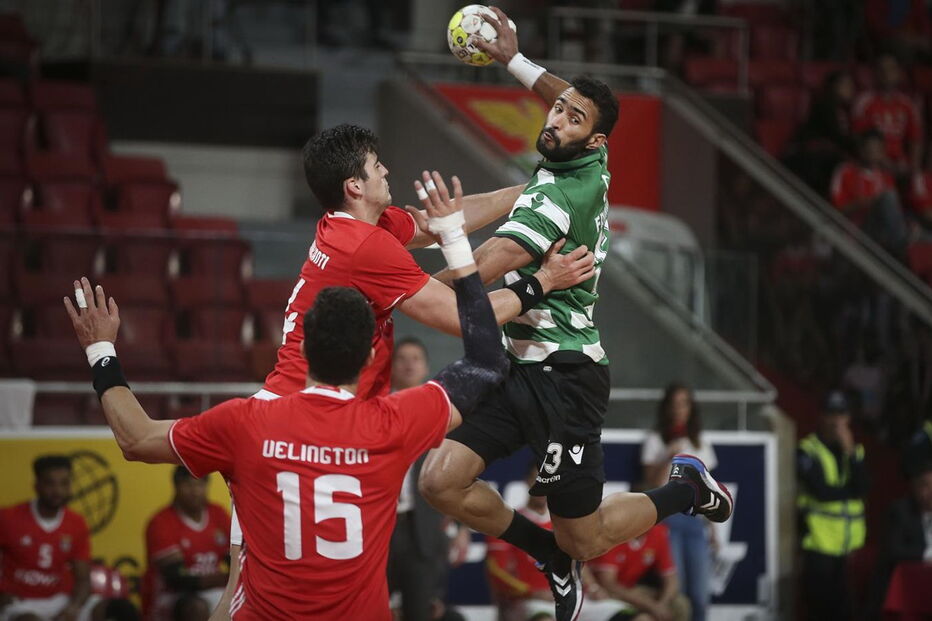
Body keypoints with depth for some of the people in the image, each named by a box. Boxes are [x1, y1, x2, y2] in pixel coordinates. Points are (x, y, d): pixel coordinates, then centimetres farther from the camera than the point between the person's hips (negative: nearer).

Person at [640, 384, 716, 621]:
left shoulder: (701, 445, 19)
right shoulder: (656, 441, 8)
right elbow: (651, 485, 2)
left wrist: (712, 529, 13)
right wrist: (668, 458, -11)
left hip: (696, 521, 3)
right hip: (668, 518, -3)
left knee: (699, 596, -5)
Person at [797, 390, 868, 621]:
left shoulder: (855, 450, 13)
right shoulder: (808, 451, -4)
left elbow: (861, 487, -3)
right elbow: (820, 491, -14)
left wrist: (850, 452, -11)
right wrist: (850, 490, 1)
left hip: (850, 544, 4)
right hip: (820, 542, -4)